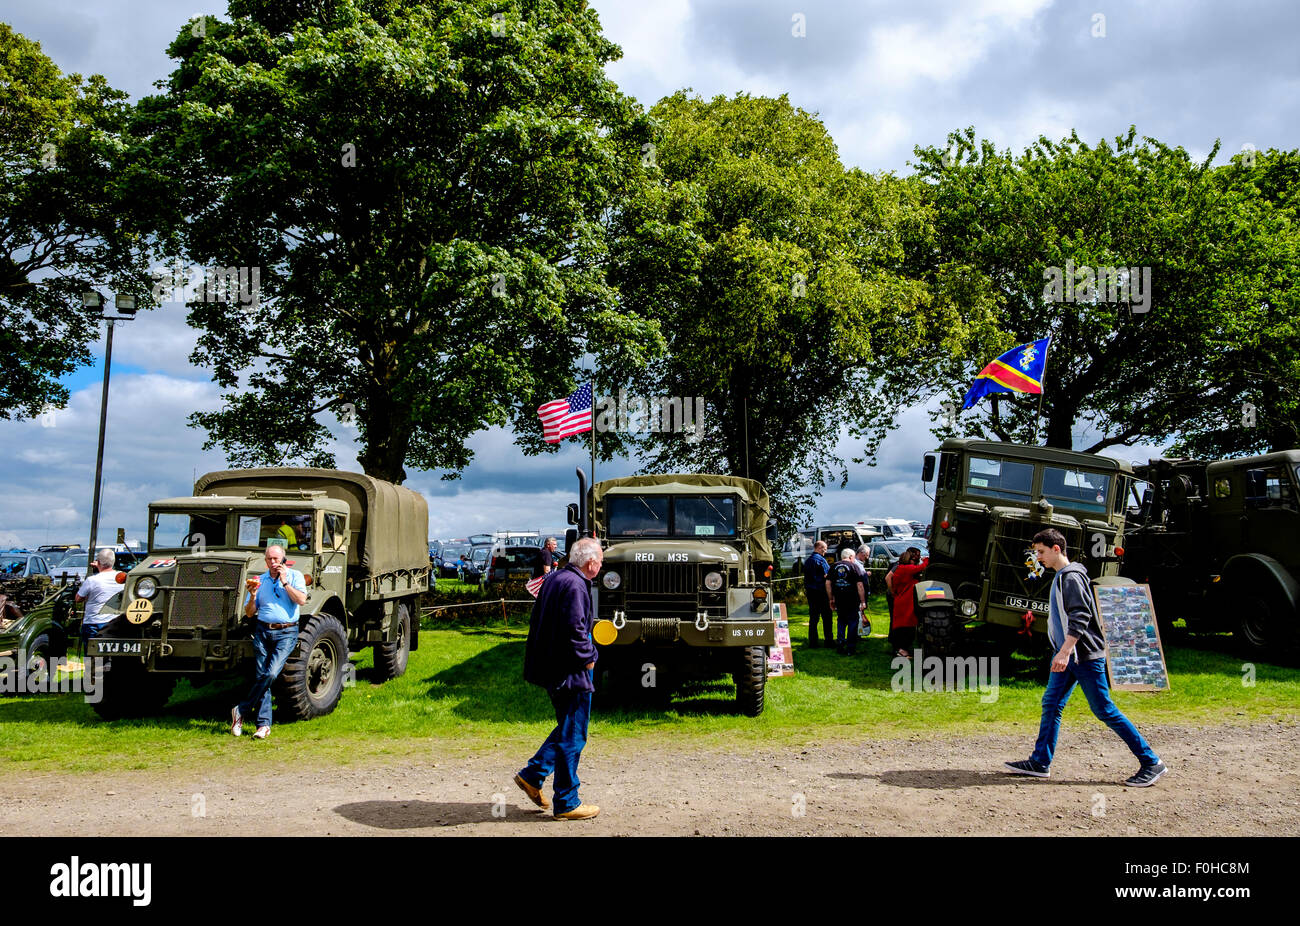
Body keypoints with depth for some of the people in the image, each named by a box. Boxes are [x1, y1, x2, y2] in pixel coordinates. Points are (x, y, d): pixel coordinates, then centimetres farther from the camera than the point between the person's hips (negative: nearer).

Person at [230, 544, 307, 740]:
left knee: (271, 674, -17)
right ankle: (264, 724, 2)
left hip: (286, 632, -3)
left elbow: (301, 599, -10)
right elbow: (249, 613, 13)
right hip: (262, 630, 3)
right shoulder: (259, 580, 14)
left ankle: (241, 710, -2)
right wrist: (252, 597, -6)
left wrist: (285, 582, -9)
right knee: (260, 676, -2)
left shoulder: (295, 576, 7)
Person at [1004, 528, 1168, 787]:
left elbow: (1080, 618, -23)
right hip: (1068, 656, 10)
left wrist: (1065, 651, -28)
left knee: (1104, 710, -4)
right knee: (1051, 704, 6)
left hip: (1086, 656, -10)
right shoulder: (1060, 577, 15)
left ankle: (1151, 763, 6)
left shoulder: (1072, 576, -15)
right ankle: (1039, 763, 10)